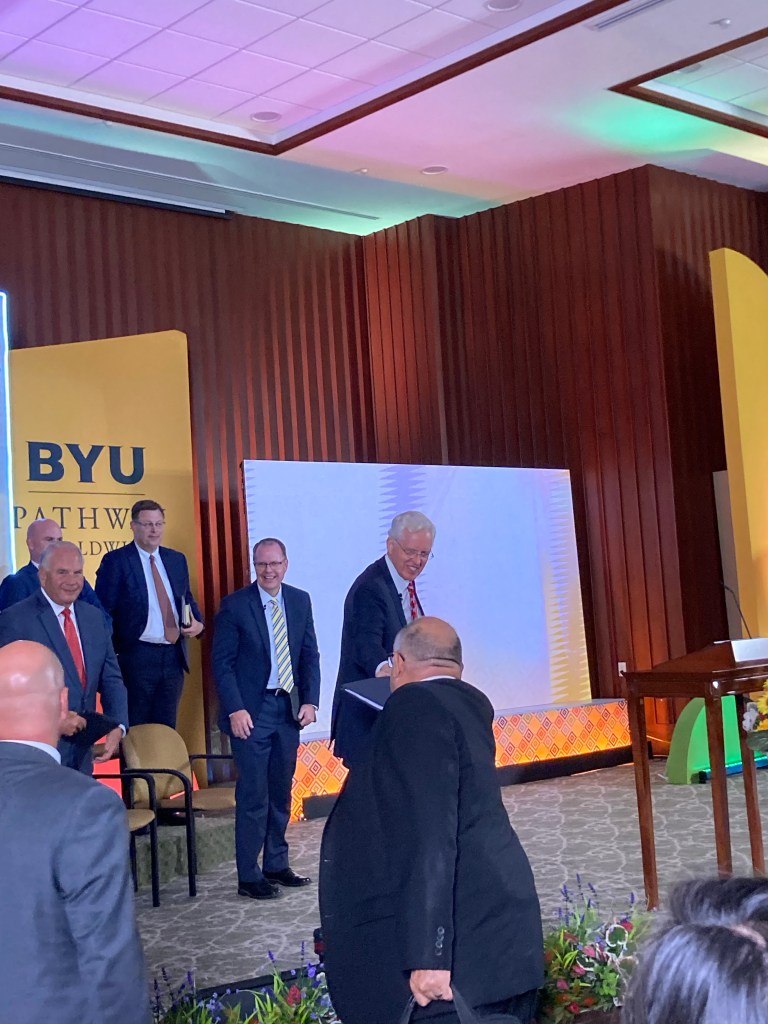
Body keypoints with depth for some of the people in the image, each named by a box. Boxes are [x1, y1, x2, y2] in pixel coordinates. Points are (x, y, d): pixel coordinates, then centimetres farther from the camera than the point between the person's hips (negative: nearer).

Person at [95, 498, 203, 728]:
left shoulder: (177, 559, 12)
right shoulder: (116, 561, -5)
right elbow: (104, 612, -6)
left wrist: (197, 622, -1)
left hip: (173, 657, 5)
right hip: (137, 657, -5)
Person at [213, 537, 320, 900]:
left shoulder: (300, 601, 6)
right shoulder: (235, 605, -7)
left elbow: (310, 655, 10)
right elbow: (222, 662, -8)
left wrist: (310, 700, -1)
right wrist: (235, 709, -16)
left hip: (289, 707, 5)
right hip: (251, 711, -5)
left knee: (281, 792, 13)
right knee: (253, 796, -3)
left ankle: (276, 865, 25)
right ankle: (248, 876, 6)